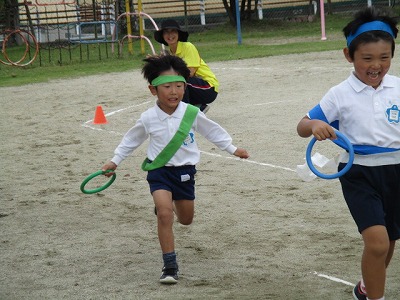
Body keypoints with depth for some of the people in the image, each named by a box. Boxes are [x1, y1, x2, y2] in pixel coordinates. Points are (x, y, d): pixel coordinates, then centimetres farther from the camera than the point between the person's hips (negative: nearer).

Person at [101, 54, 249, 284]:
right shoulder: (148, 118, -10)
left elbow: (213, 131, 6)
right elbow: (131, 140, 8)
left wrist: (232, 149, 10)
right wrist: (115, 161, 10)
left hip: (185, 170, 2)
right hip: (159, 170, -2)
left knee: (186, 219, 17)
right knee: (165, 214, -21)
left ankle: (171, 203, 55)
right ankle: (170, 266, -13)